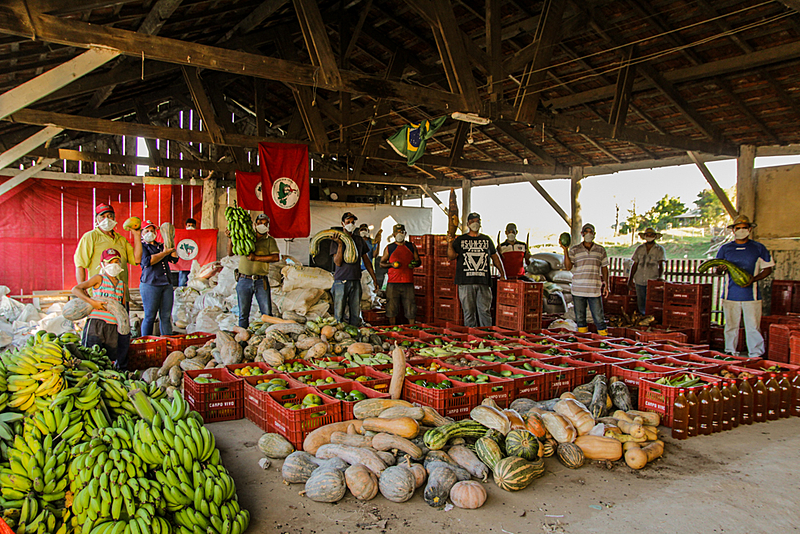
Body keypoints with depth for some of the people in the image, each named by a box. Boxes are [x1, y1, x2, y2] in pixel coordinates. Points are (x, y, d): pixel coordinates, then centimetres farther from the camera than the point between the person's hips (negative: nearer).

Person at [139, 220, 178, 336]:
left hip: (166, 284, 5)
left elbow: (174, 259, 13)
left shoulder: (161, 245, 20)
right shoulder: (141, 246, 3)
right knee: (150, 317, -2)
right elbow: (147, 261, -13)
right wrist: (164, 253, -11)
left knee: (166, 316, 4)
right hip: (150, 284, -5)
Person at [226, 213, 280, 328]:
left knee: (267, 313, -3)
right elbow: (230, 253, 12)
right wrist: (230, 238, -3)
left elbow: (276, 257, -8)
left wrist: (256, 258, -12)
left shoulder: (270, 240, 8)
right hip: (244, 280, 1)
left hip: (261, 281, -1)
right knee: (243, 314, 6)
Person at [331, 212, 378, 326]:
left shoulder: (359, 240, 11)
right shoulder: (336, 240, 0)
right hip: (341, 281, -3)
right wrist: (340, 245, -18)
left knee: (356, 314, 4)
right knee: (339, 314, -2)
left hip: (356, 281, 4)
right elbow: (338, 262, -9)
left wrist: (374, 279, 16)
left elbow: (366, 261, 17)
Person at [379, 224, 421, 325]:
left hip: (408, 282, 1)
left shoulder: (411, 246, 13)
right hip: (393, 283, -1)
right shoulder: (389, 248, 8)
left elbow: (418, 261, 19)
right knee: (392, 310, 1)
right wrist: (391, 265, -7)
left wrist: (415, 264, -5)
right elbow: (382, 263, 12)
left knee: (410, 311, 0)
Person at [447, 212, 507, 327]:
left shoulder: (487, 240, 17)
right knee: (469, 311, 1)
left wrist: (503, 274, 17)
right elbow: (452, 256, 1)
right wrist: (450, 243, -14)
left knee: (484, 310, -4)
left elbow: (495, 257, 22)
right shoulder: (460, 240, 10)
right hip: (466, 283, -1)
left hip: (484, 281, 1)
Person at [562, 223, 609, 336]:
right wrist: (565, 250, -13)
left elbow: (604, 268, 14)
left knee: (598, 314, 0)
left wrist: (606, 284, 6)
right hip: (578, 289, 0)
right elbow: (568, 267, -5)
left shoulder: (601, 250, 10)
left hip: (594, 289, 0)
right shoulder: (574, 250, 5)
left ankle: (603, 333, 13)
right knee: (579, 314, 8)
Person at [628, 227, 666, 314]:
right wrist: (630, 279, 9)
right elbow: (635, 265, 14)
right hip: (639, 281, 3)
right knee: (640, 303, 6)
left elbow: (661, 265, -4)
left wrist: (660, 277, -21)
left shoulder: (660, 249, 4)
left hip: (653, 281, -3)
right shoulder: (640, 248, 12)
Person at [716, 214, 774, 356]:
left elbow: (768, 269, 8)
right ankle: (730, 353, 14)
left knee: (753, 326, -1)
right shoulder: (725, 248, 10)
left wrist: (753, 279, -9)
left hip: (751, 295, -1)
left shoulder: (759, 248, 7)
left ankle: (756, 355, 7)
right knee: (731, 325, 5)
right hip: (730, 295, 1)